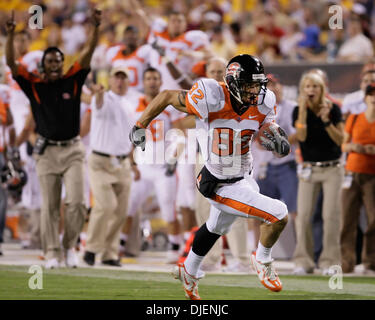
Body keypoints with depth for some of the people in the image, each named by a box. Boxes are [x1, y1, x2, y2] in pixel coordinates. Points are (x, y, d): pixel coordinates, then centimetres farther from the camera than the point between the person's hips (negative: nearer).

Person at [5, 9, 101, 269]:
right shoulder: (34, 85, 0)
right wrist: (10, 35, -24)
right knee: (50, 206, 3)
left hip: (72, 150, 0)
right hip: (47, 152, 0)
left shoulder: (73, 81, 2)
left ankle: (70, 246, 10)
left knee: (77, 202, -8)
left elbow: (88, 54, -7)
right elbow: (11, 63, -10)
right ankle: (52, 253, 8)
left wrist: (96, 28, -20)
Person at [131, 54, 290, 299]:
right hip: (222, 187, -7)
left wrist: (278, 143, -28)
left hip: (243, 178, 7)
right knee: (279, 215, -14)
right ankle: (263, 261, 16)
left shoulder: (262, 106, -13)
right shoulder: (212, 100, -29)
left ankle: (189, 271, 57)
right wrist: (140, 127, -7)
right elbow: (167, 96, -15)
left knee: (217, 226, 30)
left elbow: (284, 148, -3)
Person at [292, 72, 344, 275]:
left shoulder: (333, 109, -2)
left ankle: (329, 262, -1)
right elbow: (301, 136, -16)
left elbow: (340, 140, -8)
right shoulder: (298, 111, -1)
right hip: (309, 169, 1)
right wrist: (303, 109, -21)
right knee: (303, 215, -6)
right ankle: (303, 261, 1)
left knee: (330, 215, -7)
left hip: (332, 168, -1)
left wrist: (326, 121, -21)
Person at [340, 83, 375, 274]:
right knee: (348, 220, -3)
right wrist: (352, 146, -6)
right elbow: (344, 145, 15)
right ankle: (347, 263, -1)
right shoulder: (354, 119, 9)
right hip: (353, 173, 2)